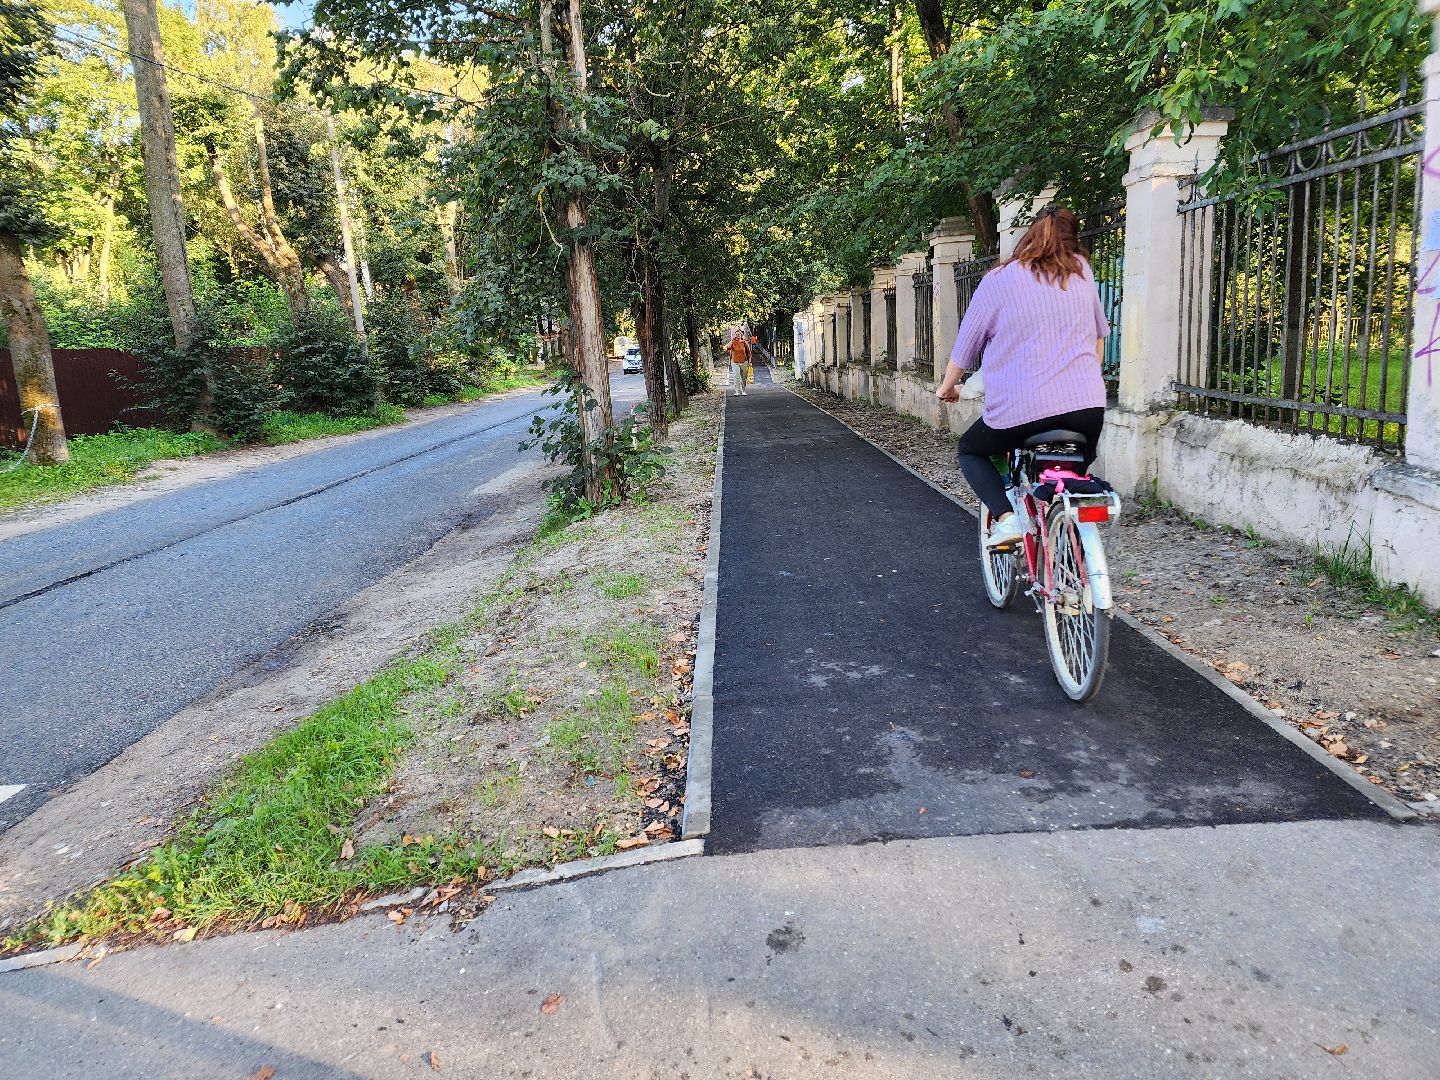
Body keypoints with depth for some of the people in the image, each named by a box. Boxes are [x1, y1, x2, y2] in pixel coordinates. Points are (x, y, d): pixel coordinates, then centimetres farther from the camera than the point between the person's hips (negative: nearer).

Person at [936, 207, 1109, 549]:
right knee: (1080, 464, 32)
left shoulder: (998, 281, 3)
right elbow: (1099, 332, 23)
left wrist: (947, 387, 26)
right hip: (1087, 405, 4)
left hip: (1020, 409, -3)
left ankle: (1005, 517, 0)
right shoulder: (1081, 270, 12)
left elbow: (965, 345, 9)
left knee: (970, 450, 22)